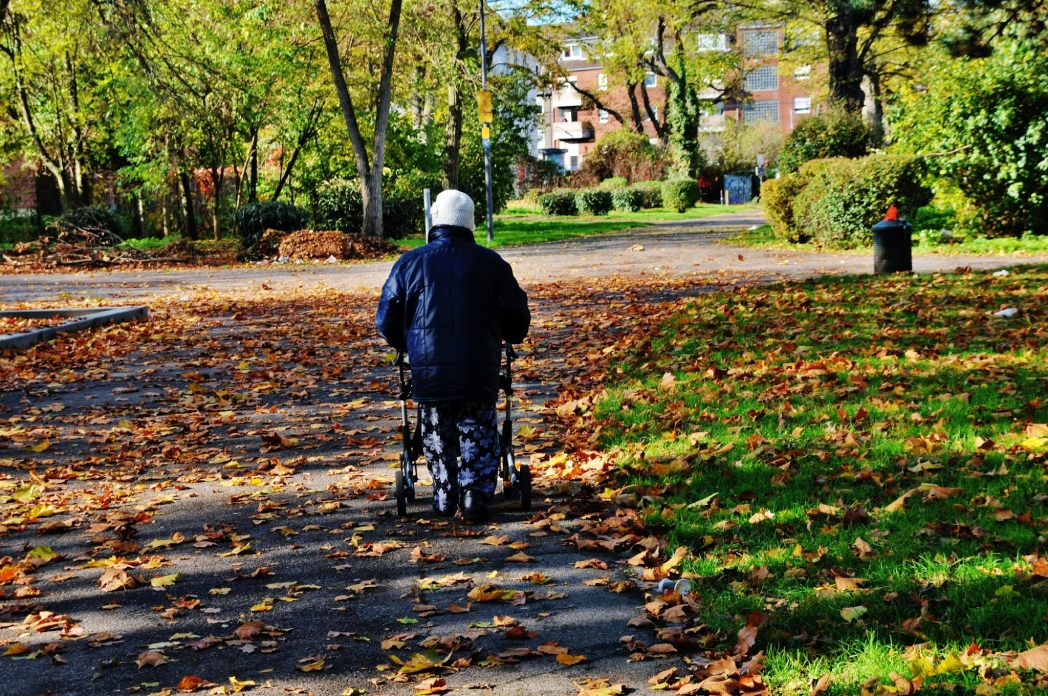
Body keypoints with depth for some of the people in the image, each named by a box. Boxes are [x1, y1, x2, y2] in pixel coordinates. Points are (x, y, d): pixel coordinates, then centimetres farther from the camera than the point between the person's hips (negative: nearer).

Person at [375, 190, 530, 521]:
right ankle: (475, 492, -1)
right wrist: (505, 338, 30)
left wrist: (407, 345, 27)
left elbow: (386, 322, 7)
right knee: (478, 433, 12)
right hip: (480, 372, -1)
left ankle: (444, 498, 19)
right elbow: (518, 322, 7)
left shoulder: (409, 263, 1)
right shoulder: (491, 263, 1)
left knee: (437, 435, 16)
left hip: (429, 370, 1)